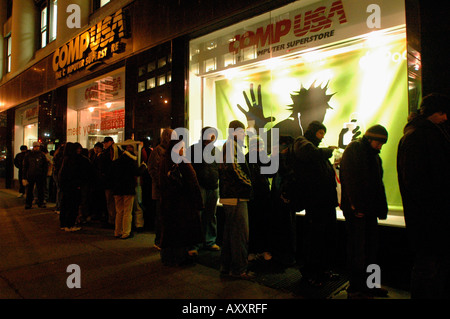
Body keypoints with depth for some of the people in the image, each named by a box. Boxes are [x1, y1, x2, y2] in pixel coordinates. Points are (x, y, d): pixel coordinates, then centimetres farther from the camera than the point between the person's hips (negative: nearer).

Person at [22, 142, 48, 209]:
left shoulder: (42, 155, 5)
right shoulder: (28, 155, 5)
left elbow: (46, 165, 8)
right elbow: (25, 166, 7)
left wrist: (44, 174, -1)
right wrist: (24, 176, 1)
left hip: (40, 176, 0)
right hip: (30, 175, 0)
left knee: (40, 190, 5)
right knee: (29, 190, 5)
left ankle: (41, 203, 15)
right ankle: (28, 203, 15)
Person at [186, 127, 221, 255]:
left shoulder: (216, 150, 15)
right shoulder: (194, 149, -2)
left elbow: (221, 167, 21)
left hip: (213, 187, 6)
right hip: (199, 187, -6)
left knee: (211, 215, 13)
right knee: (197, 215, -6)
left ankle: (210, 241, 25)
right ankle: (194, 245, 4)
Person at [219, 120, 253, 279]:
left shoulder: (226, 146, 21)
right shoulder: (232, 145, -11)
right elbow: (235, 167, -22)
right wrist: (249, 184, -11)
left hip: (228, 196, 11)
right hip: (236, 197, -11)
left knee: (229, 232, 16)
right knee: (240, 233, -2)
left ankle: (226, 267, 25)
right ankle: (239, 269, 7)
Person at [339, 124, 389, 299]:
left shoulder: (374, 155, 19)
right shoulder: (353, 149, -7)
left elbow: (378, 184, 21)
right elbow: (349, 179, -17)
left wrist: (381, 208, 12)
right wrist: (355, 205, -22)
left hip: (370, 209, 9)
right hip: (356, 209, -8)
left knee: (371, 247, 13)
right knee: (357, 248, -4)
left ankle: (368, 285, 26)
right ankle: (355, 289, 7)